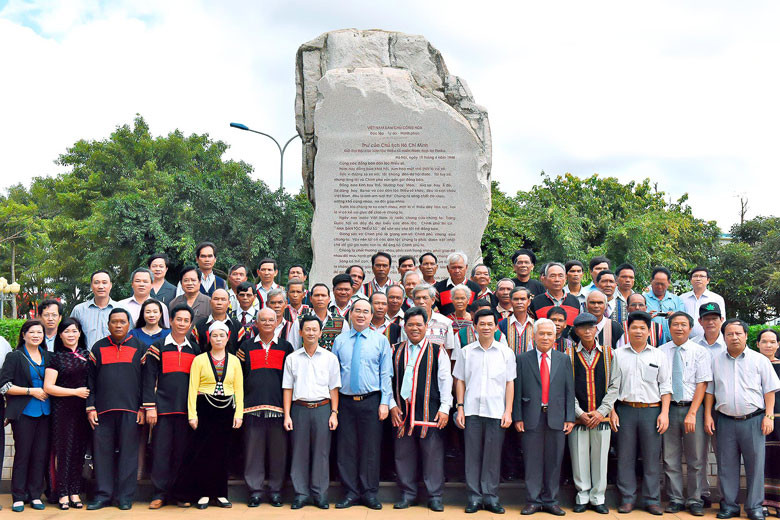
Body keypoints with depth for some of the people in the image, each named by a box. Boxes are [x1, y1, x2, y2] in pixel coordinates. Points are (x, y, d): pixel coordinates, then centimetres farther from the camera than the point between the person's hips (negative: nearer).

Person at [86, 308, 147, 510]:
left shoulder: (140, 347, 8)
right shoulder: (98, 348, 12)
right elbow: (90, 380, 10)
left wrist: (143, 408, -1)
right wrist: (90, 408, 2)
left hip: (130, 410, -1)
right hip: (103, 410, 2)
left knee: (128, 452, 1)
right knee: (102, 452, 3)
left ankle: (125, 497, 8)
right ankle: (103, 494, 12)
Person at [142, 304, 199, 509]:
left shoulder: (195, 350, 12)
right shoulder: (158, 347, 3)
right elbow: (149, 379, -1)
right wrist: (150, 407, -7)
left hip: (187, 409, 2)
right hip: (163, 408, -2)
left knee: (183, 451, 5)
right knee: (161, 450, -1)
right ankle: (160, 493, 8)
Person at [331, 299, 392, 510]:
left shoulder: (380, 340, 5)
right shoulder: (340, 340, 9)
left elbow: (386, 373, 2)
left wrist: (384, 402, -5)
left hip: (371, 401, -1)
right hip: (345, 401, 1)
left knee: (371, 449, 1)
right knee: (347, 449, 3)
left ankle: (369, 493, 12)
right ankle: (350, 493, 13)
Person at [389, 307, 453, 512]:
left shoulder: (437, 351, 5)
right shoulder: (396, 351, 12)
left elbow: (445, 380, 2)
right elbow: (389, 379, 12)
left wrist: (444, 408, -5)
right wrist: (392, 405, 2)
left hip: (430, 411, -2)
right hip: (402, 412, 2)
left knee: (433, 454, -1)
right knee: (403, 454, 6)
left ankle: (435, 496, 10)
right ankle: (407, 494, 19)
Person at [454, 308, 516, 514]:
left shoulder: (506, 352, 6)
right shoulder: (466, 352, 8)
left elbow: (510, 383, 6)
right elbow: (460, 381, 10)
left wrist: (508, 411, 0)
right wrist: (460, 408, 3)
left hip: (496, 412, 0)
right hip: (472, 411, 1)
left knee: (493, 455, 2)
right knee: (472, 455, 3)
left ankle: (490, 496, 11)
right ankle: (474, 497, 11)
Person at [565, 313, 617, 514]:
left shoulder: (608, 354, 7)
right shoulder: (569, 354, 3)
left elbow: (614, 386, 3)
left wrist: (601, 411, -6)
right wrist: (579, 413, -8)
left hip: (601, 416, 1)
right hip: (578, 416, -1)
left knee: (600, 458, 4)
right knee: (579, 458, 3)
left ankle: (598, 498, 16)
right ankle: (582, 498, 15)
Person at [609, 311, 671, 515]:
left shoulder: (658, 355, 10)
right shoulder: (619, 355, 9)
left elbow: (665, 386, 7)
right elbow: (613, 385, 8)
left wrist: (664, 412, -2)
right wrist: (612, 412, 0)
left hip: (652, 410, 0)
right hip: (625, 410, 0)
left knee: (652, 457, 1)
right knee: (625, 456, 2)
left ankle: (652, 500, 10)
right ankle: (627, 498, 10)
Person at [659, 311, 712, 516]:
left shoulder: (700, 352, 3)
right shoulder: (661, 352, 6)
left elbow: (702, 384, -3)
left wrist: (692, 413, -12)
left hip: (693, 408, -1)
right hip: (669, 407, 1)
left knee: (696, 459, 3)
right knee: (671, 459, 5)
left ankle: (695, 501, 14)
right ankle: (675, 500, 14)